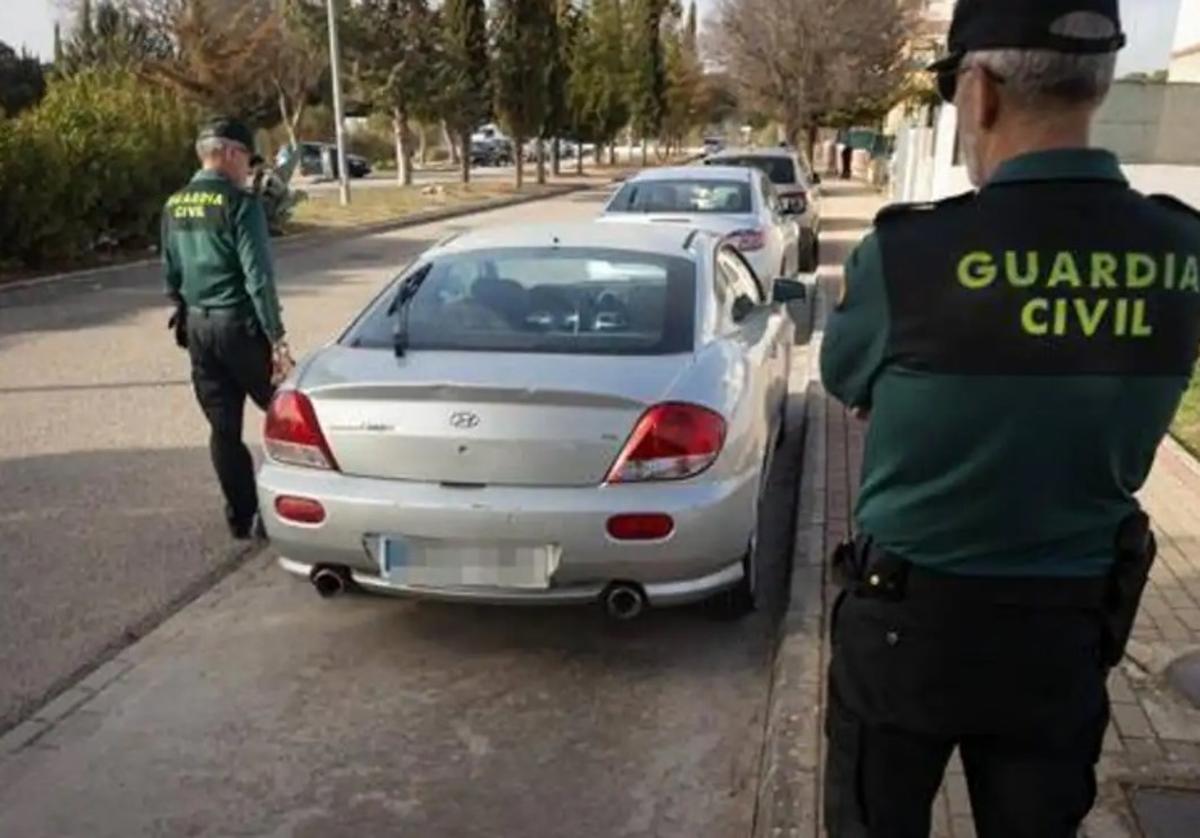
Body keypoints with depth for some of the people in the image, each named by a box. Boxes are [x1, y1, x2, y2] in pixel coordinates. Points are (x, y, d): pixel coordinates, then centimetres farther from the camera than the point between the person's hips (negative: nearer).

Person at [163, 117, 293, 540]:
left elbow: (171, 275, 16)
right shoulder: (239, 203, -14)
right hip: (239, 324, -7)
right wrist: (277, 338, -17)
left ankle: (241, 517, 17)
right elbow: (258, 277, -19)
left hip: (197, 327, 7)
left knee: (223, 427, 10)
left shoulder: (174, 206, 8)